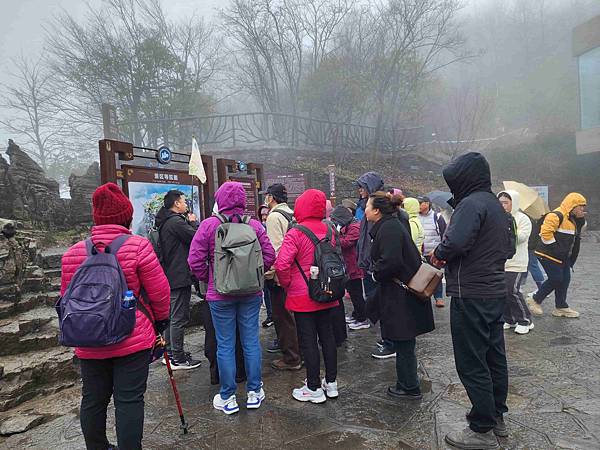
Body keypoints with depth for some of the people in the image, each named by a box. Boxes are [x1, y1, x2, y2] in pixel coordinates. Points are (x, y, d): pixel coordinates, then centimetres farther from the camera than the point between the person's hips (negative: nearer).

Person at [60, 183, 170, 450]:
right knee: (129, 401, 5)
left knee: (93, 400, 20)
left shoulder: (72, 253, 1)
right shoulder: (138, 246, -13)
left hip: (89, 344, 5)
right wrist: (161, 319, 8)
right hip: (133, 339, -5)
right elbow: (159, 291, -10)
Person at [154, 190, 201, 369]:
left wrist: (189, 223, 6)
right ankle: (178, 358, 5)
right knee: (179, 318, -3)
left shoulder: (164, 222, 15)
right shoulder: (176, 221, -17)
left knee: (171, 315, 17)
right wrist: (193, 222, -2)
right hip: (180, 277, -11)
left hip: (169, 276, 11)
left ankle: (169, 353, 28)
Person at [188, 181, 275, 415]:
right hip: (251, 293, 2)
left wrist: (207, 279, 7)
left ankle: (227, 398, 20)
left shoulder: (209, 225, -10)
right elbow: (269, 255, -3)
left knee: (225, 345, 9)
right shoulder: (254, 225, -4)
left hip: (220, 295, -2)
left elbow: (195, 260, -10)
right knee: (251, 341, 13)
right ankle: (254, 392, 25)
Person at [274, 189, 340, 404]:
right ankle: (331, 382, 28)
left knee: (308, 342, 5)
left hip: (303, 297, -6)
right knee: (327, 337, 16)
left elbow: (281, 265, -24)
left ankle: (314, 388, 16)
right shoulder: (329, 231, 2)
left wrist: (287, 284, -7)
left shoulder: (295, 234, -17)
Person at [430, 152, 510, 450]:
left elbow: (455, 242, -31)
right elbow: (506, 248, 22)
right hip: (495, 291, 10)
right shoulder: (496, 205, 15)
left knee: (472, 364, 0)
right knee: (494, 357, 18)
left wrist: (438, 254, -12)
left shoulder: (471, 203, -16)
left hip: (471, 295, -10)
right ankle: (497, 417, 32)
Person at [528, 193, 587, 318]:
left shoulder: (574, 219, 15)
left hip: (563, 257, 10)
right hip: (549, 255, -10)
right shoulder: (556, 216, -19)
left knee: (565, 279, 9)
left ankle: (561, 307, 20)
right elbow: (545, 232, -26)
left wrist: (581, 219, 3)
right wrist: (556, 247, -21)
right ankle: (535, 299, 8)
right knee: (556, 279, -8)